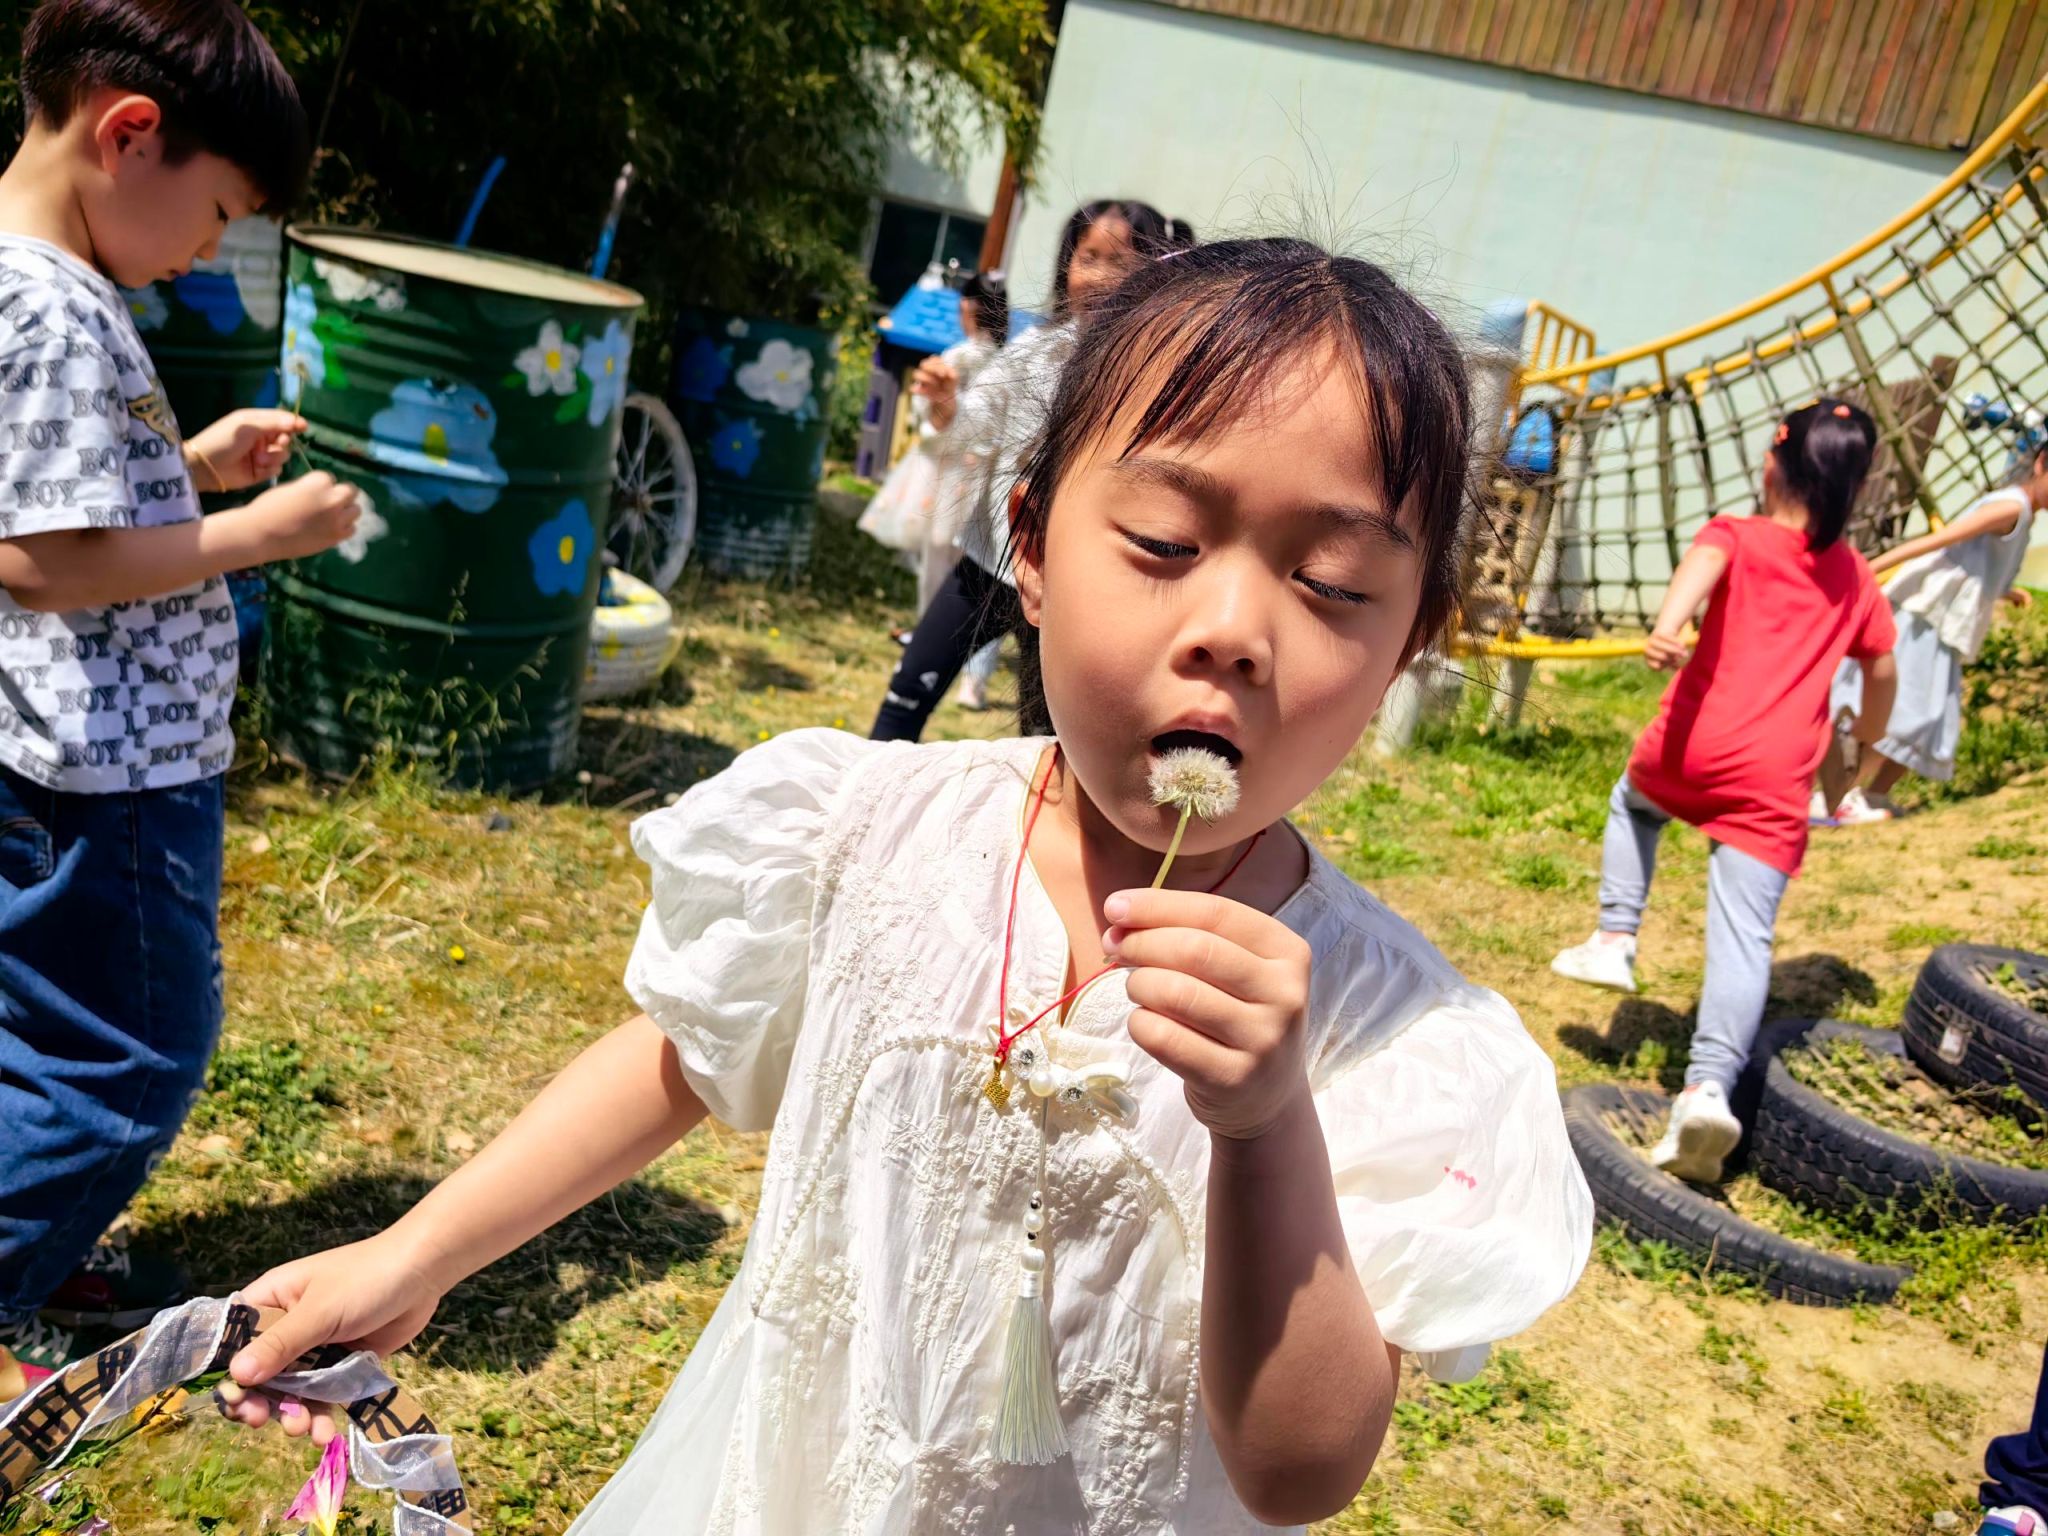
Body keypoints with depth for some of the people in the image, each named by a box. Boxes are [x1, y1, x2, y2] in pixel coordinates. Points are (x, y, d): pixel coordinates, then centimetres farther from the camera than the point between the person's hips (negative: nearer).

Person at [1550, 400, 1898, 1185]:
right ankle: (1710, 1085, -23)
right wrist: (1865, 738, 45)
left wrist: (1666, 627, -37)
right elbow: (1883, 671, 26)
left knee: (1633, 800, 34)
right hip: (1775, 783, 1)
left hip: (1691, 747, -1)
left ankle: (1614, 938, 21)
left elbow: (1701, 567, -17)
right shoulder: (1856, 578, 18)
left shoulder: (1736, 536, 7)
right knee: (1744, 935, -5)